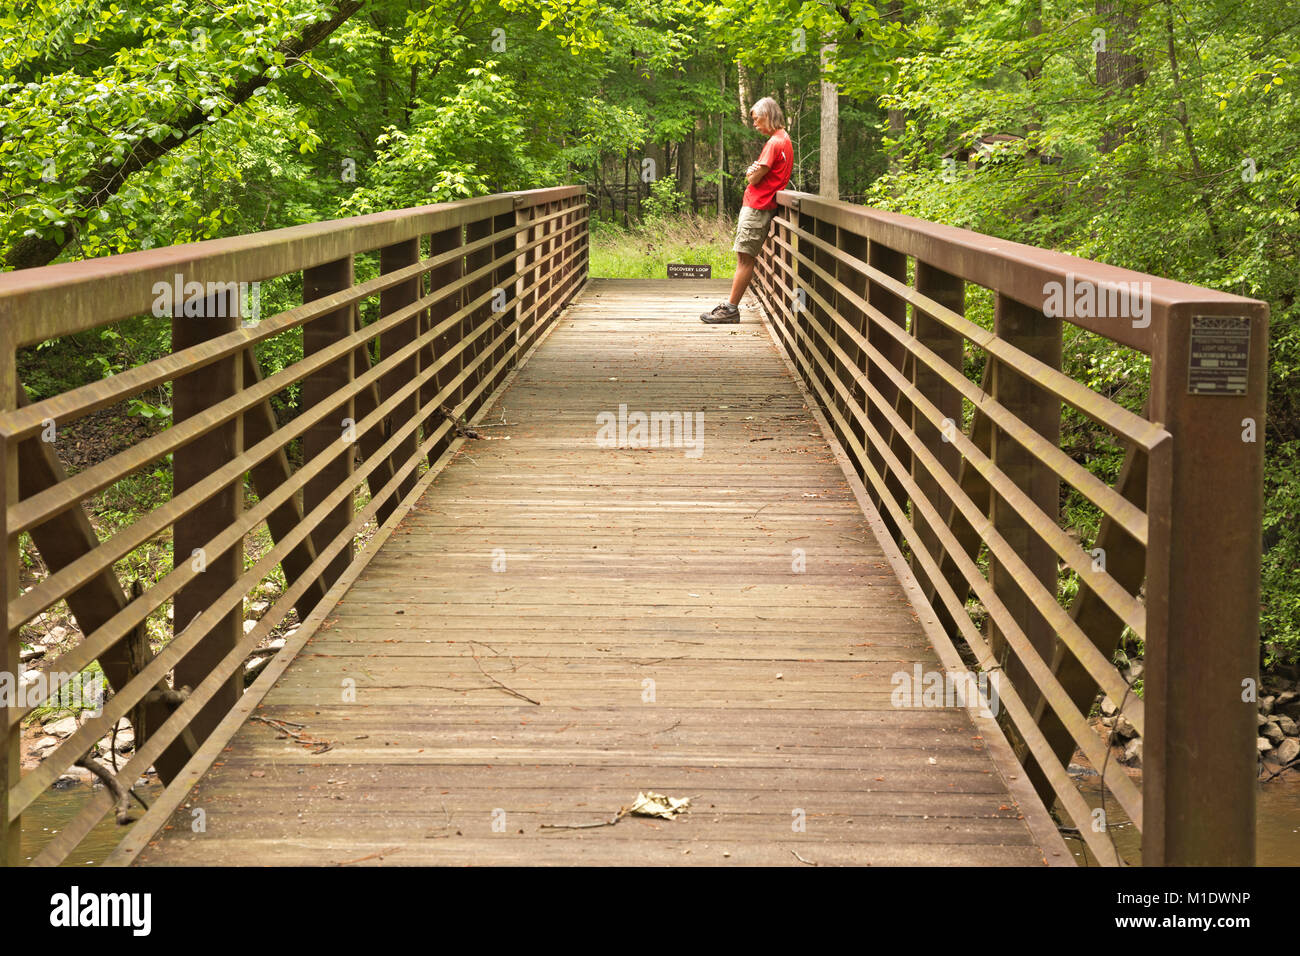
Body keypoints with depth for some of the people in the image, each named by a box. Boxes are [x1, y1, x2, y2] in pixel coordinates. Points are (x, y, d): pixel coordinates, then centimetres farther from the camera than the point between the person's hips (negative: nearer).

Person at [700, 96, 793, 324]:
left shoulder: (775, 143, -14)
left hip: (758, 208, -10)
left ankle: (731, 309, -10)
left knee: (745, 258, -9)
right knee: (744, 257, 10)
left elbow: (754, 178, -15)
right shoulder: (783, 140, 18)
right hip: (756, 205, 10)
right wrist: (753, 172, -5)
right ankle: (731, 305, 12)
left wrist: (752, 174, 6)